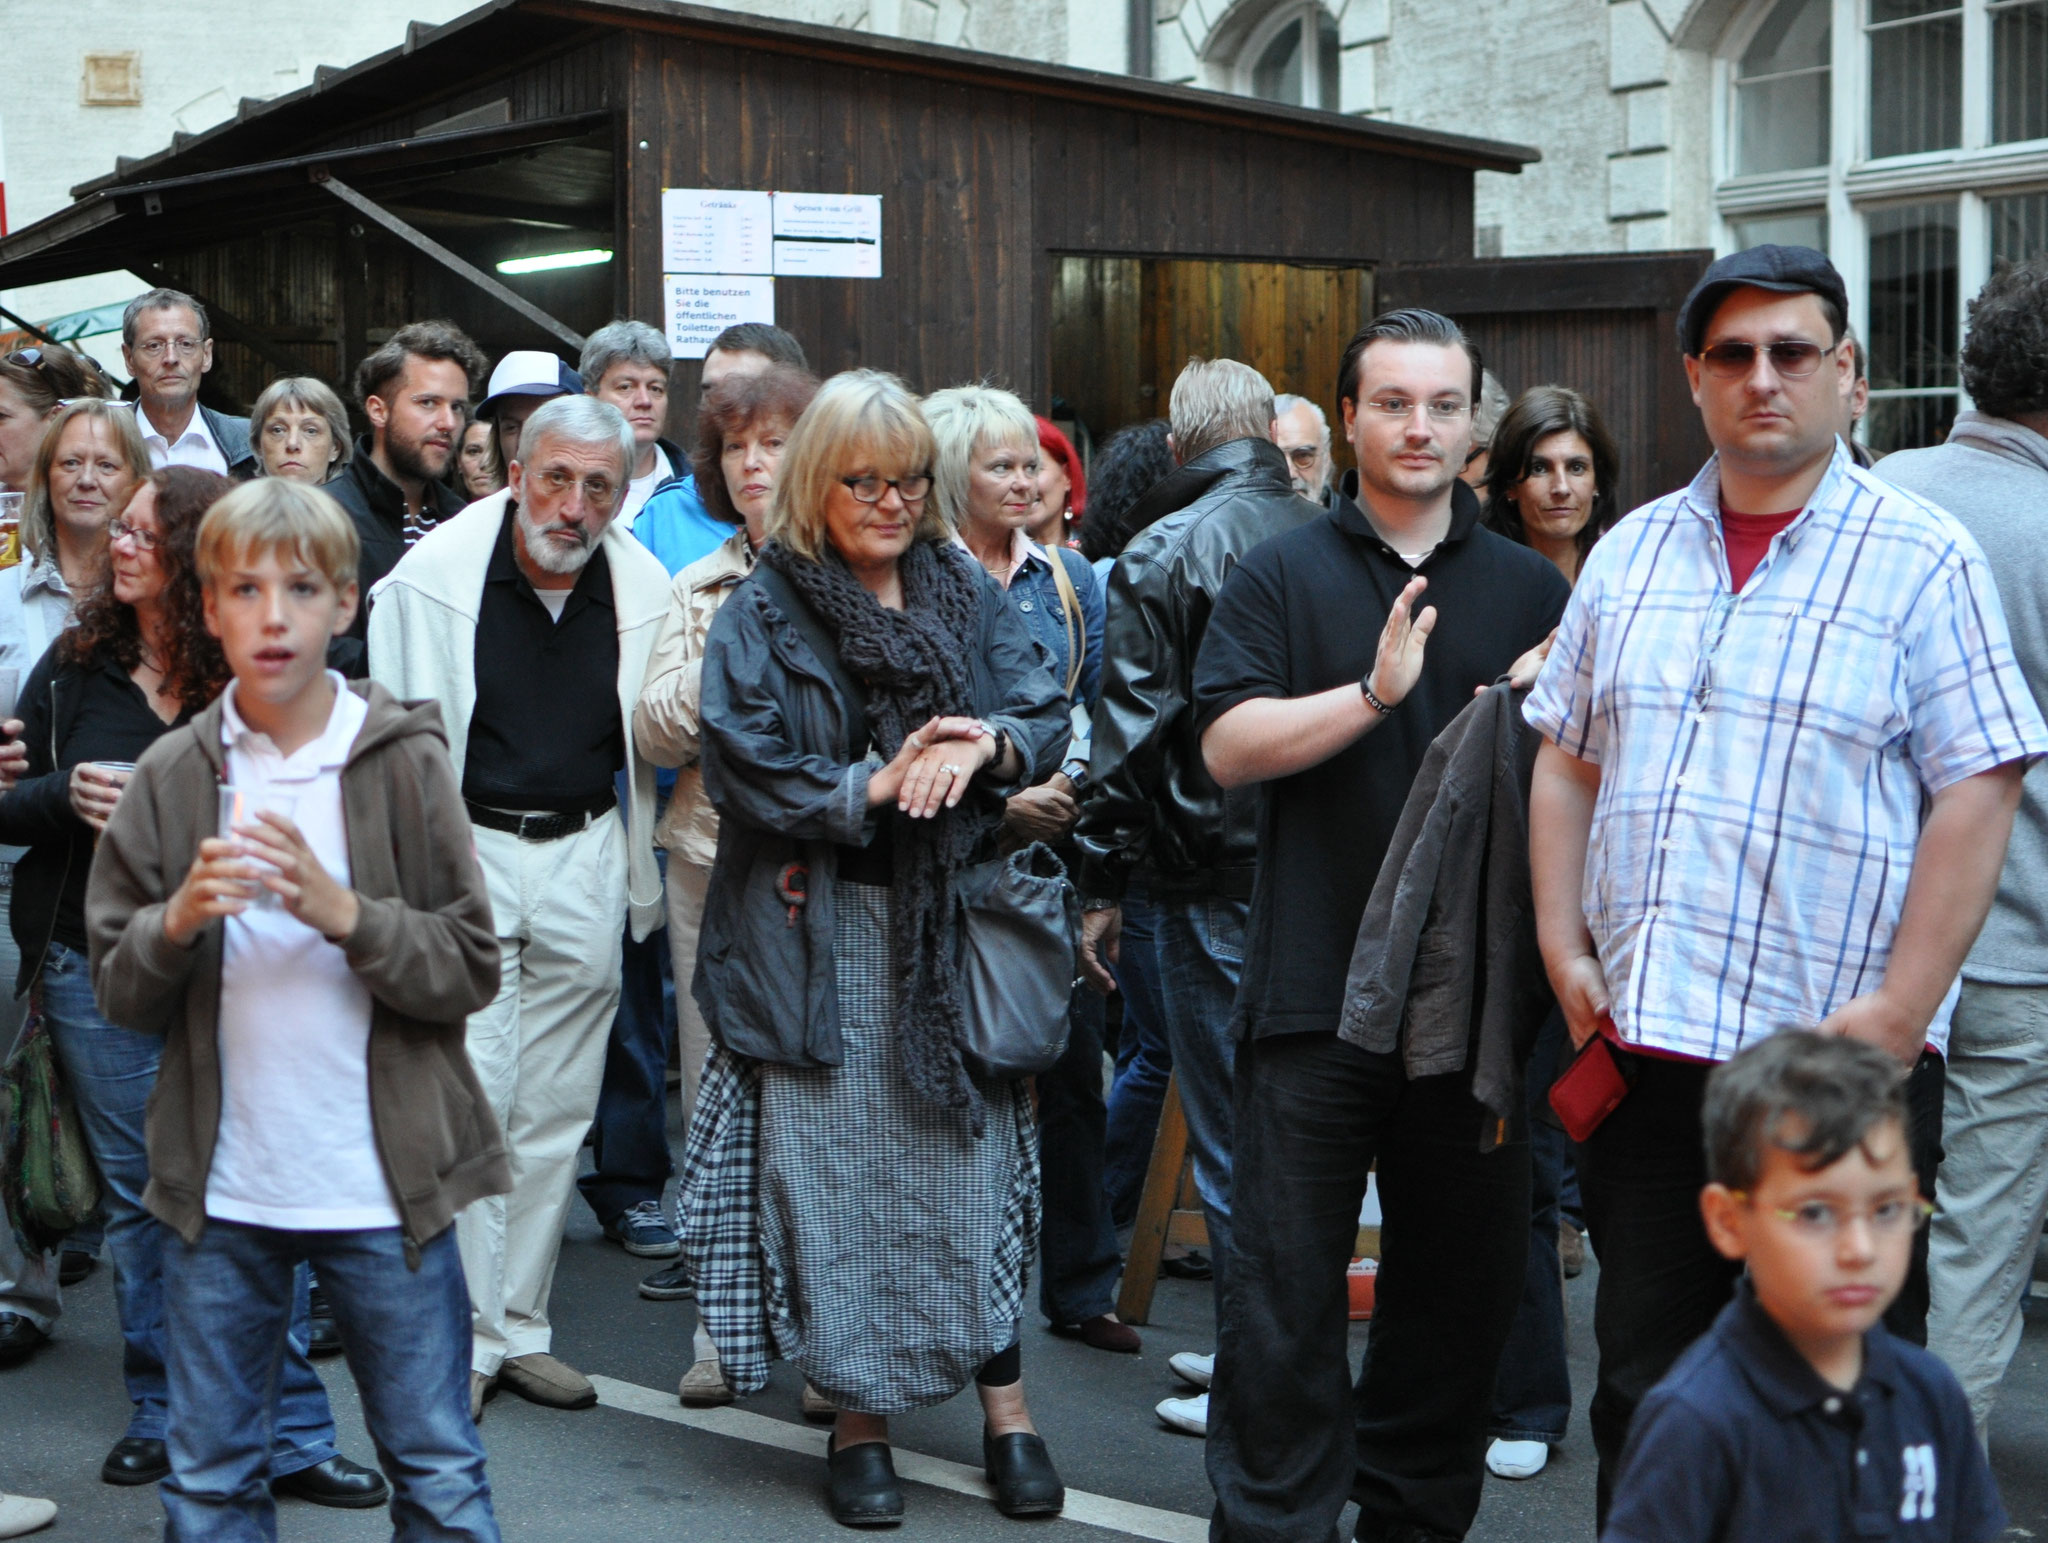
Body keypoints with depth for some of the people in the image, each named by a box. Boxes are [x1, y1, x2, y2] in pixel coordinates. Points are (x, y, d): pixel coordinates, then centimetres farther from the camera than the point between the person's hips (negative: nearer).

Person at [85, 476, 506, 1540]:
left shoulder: (404, 760, -3)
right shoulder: (171, 777, 3)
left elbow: (471, 971, -4)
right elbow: (118, 993, 5)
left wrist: (345, 913, -18)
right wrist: (179, 920, -15)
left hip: (382, 1182, -2)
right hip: (220, 1185, 2)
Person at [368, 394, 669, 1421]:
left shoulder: (644, 590, 0)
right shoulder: (432, 576, -9)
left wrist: (638, 877, 11)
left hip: (585, 854, 3)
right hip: (464, 847, -3)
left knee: (557, 1107, 7)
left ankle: (523, 1326, 18)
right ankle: (466, 1337, 2)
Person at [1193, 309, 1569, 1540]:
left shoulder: (1532, 588, 12)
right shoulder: (1282, 578, 4)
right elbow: (1229, 745, -8)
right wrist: (1373, 692, -20)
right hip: (1317, 988, -3)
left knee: (1463, 1275, 11)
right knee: (1288, 1279, 0)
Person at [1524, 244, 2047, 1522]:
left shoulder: (1922, 559, -4)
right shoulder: (1634, 554, 12)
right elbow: (1566, 762, 16)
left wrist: (1898, 1012, -15)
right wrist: (1564, 948, 5)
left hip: (1836, 1062, -4)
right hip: (1640, 1042, 5)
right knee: (1643, 1385, 14)